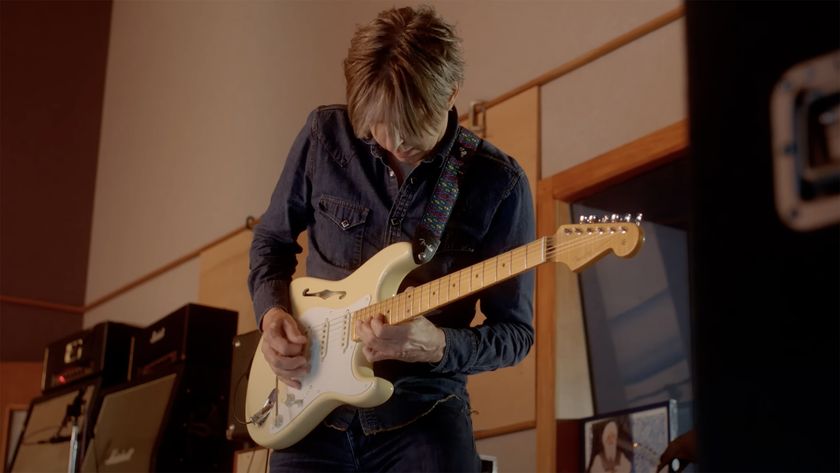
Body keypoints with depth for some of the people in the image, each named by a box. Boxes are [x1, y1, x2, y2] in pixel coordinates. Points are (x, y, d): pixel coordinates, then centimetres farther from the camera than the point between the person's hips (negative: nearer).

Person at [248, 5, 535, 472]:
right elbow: (271, 239, 11)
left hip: (423, 414, -2)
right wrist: (273, 313, -8)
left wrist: (436, 346, -24)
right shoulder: (325, 135, -5)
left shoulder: (498, 183, -11)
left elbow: (515, 333, -6)